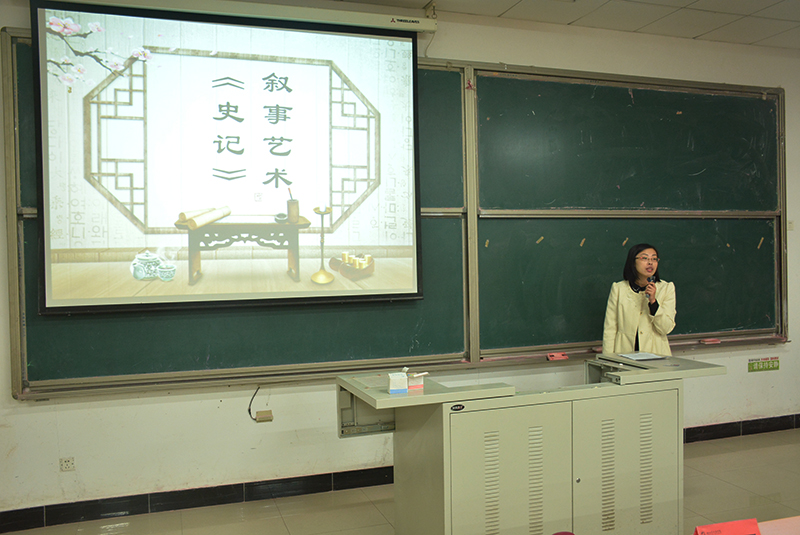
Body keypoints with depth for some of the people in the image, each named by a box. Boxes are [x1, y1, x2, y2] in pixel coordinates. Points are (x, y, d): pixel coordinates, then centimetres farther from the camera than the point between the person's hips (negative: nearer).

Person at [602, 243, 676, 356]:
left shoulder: (666, 288, 8)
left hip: (655, 354, 0)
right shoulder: (618, 288, 5)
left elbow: (666, 329, 1)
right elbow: (609, 329, 5)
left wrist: (653, 301, -11)